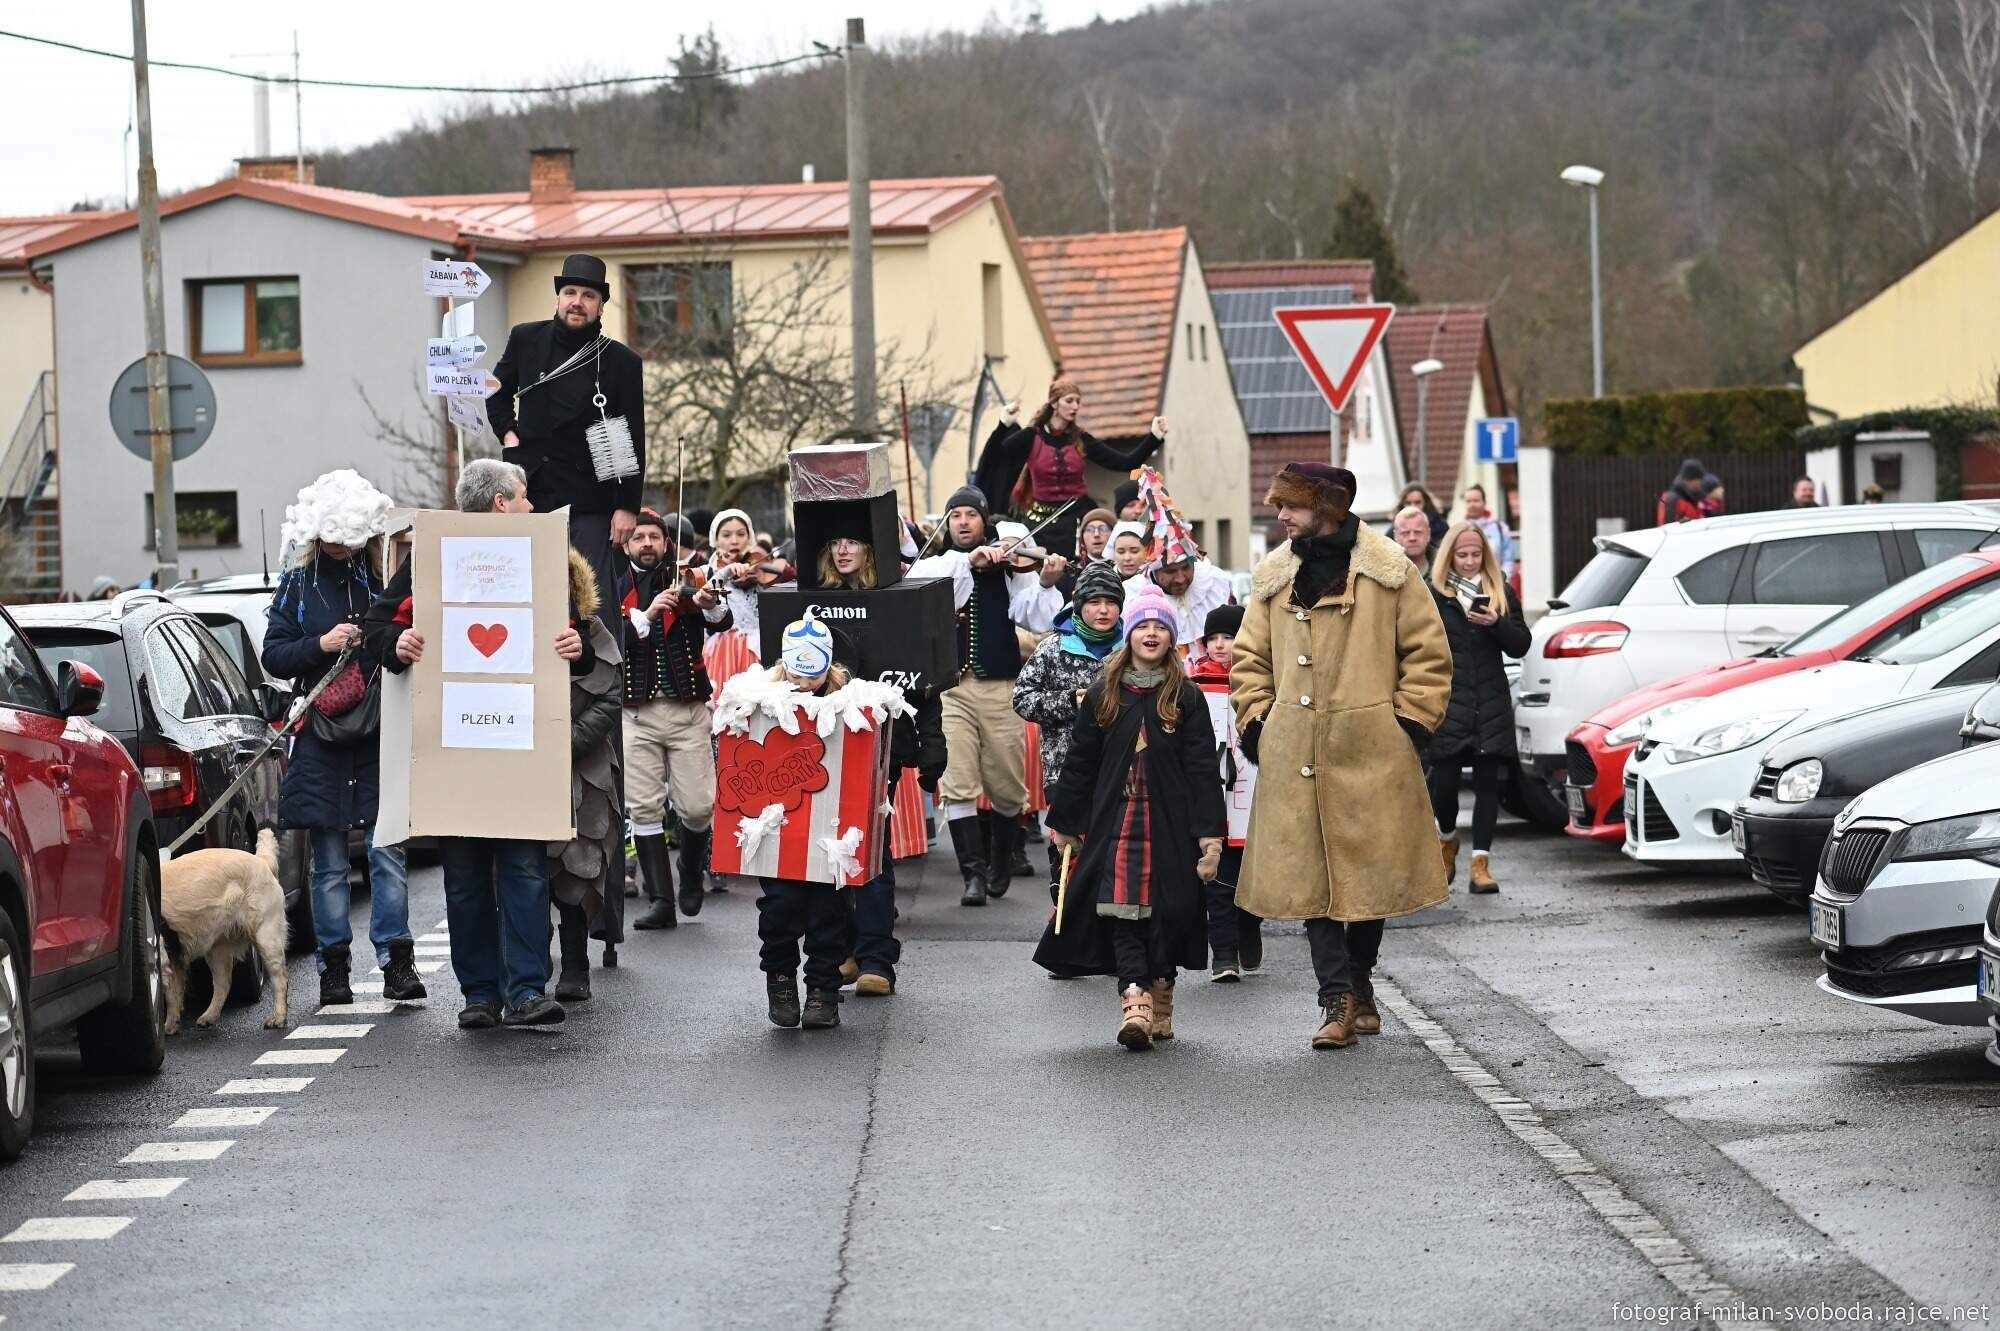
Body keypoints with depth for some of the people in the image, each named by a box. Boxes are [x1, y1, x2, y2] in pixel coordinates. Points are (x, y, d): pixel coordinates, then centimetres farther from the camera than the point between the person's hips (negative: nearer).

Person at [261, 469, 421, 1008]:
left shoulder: (385, 579, 7)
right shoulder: (298, 584, 7)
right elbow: (273, 656, 4)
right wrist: (322, 645, -12)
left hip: (380, 737, 0)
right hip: (320, 738, 0)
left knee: (387, 854, -5)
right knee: (329, 863, 4)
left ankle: (397, 962, -3)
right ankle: (334, 967, 8)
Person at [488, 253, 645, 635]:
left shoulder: (621, 361, -2)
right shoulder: (525, 339, 6)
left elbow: (633, 442, -2)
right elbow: (497, 392, 25)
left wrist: (627, 506, -8)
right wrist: (507, 432, 7)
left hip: (590, 505, -3)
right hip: (527, 494, 3)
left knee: (597, 604, -8)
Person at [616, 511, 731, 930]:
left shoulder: (685, 581, 5)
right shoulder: (616, 589, 8)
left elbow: (722, 624, -11)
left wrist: (710, 606, -33)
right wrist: (645, 615, -22)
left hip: (688, 709, -1)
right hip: (637, 711, 1)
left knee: (698, 807, -4)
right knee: (644, 808, -3)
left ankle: (691, 875, 24)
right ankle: (660, 900, 2)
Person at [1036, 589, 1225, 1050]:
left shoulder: (1186, 698, 2)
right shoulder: (1102, 695, 7)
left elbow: (1203, 770, -1)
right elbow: (1078, 763, 11)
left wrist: (1210, 835, -8)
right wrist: (1065, 823, 11)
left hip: (1169, 822, -1)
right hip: (1115, 819, 1)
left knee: (1167, 911, 2)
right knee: (1122, 908, -12)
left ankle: (1159, 996, 17)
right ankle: (1135, 998, -21)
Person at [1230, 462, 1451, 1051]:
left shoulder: (1388, 571, -1)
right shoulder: (1273, 577, 11)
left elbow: (1428, 653, 3)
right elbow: (1250, 659, 18)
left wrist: (1410, 719, -3)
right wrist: (1256, 721, 6)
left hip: (1370, 752, -3)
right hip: (1295, 754, 3)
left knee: (1371, 872, 6)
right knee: (1309, 878, -5)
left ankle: (1353, 985, 24)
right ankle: (1341, 1000, -5)